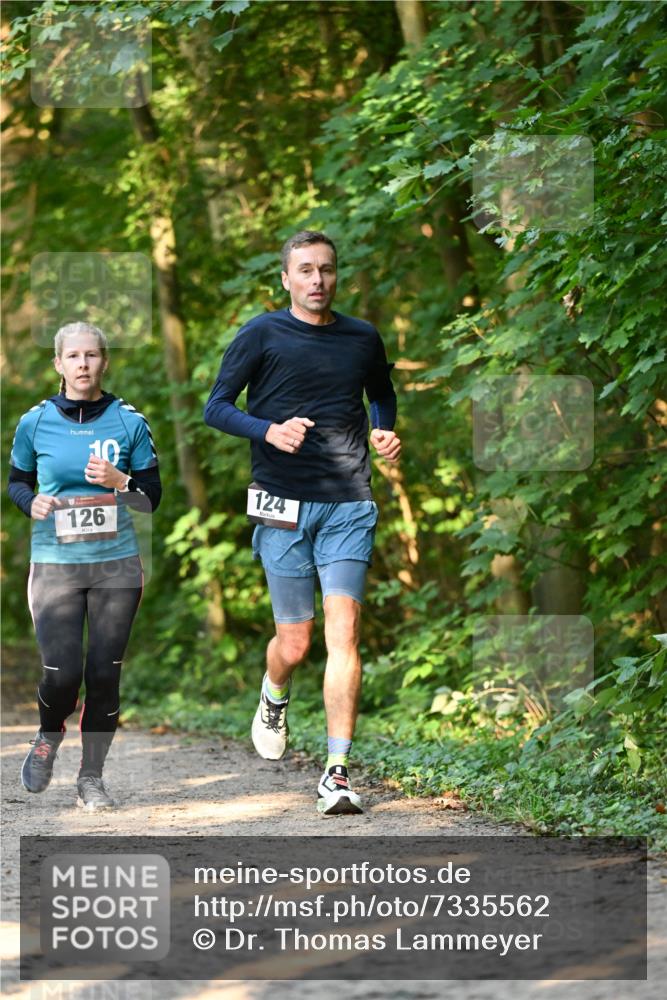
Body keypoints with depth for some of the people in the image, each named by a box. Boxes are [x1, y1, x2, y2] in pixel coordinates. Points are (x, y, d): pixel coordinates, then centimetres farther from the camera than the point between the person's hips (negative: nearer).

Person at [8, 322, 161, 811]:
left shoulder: (129, 422, 1)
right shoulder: (35, 422, 1)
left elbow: (152, 497, 5)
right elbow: (17, 480, 15)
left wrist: (120, 482, -15)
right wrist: (33, 502, -7)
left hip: (116, 564, 1)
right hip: (55, 564, -1)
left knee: (104, 673, -1)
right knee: (62, 674, -11)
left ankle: (92, 778, 14)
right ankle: (49, 736, 23)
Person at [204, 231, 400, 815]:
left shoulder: (363, 339, 11)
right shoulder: (262, 335, 1)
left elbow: (382, 394, 30)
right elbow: (217, 407, 1)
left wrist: (386, 433, 9)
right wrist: (269, 431, -17)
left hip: (348, 505, 2)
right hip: (283, 504, -1)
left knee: (343, 630, -12)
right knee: (295, 643, 2)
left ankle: (337, 773, -12)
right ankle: (274, 700, 39)